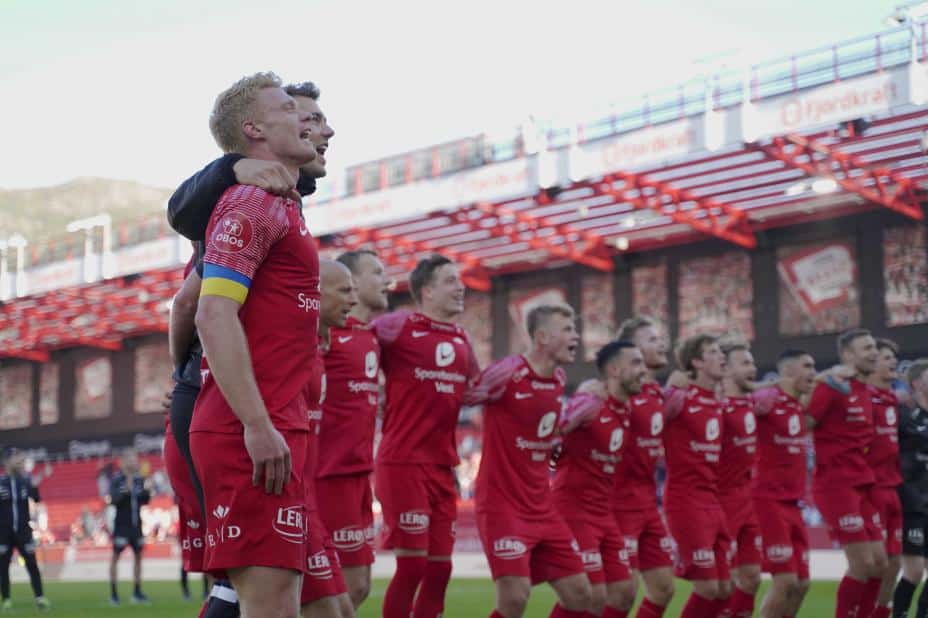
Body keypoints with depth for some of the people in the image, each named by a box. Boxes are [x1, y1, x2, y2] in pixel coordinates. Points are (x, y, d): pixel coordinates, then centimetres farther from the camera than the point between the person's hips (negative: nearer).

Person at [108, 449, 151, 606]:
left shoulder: (140, 479, 5)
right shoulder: (117, 479, -9)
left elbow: (145, 501, 9)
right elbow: (113, 500, -17)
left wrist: (146, 490, -11)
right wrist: (126, 491, -31)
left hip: (136, 523, 6)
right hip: (122, 523, -6)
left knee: (138, 555, 8)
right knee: (116, 555, -2)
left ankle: (137, 591, 15)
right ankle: (113, 593, 1)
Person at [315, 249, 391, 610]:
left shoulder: (372, 335, 14)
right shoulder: (326, 329, -11)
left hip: (359, 472, 9)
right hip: (332, 472, -9)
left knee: (358, 587, 11)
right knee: (351, 585, -7)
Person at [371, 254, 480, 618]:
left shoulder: (461, 339, 15)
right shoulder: (397, 326, -6)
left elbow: (472, 390, 28)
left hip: (442, 466, 7)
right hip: (403, 463, -7)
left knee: (440, 567, 7)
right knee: (412, 564, -7)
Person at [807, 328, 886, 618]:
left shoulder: (866, 392, 13)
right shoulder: (831, 387, -12)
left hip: (861, 485, 9)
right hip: (836, 485, -8)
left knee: (878, 563, 7)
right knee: (863, 564, -9)